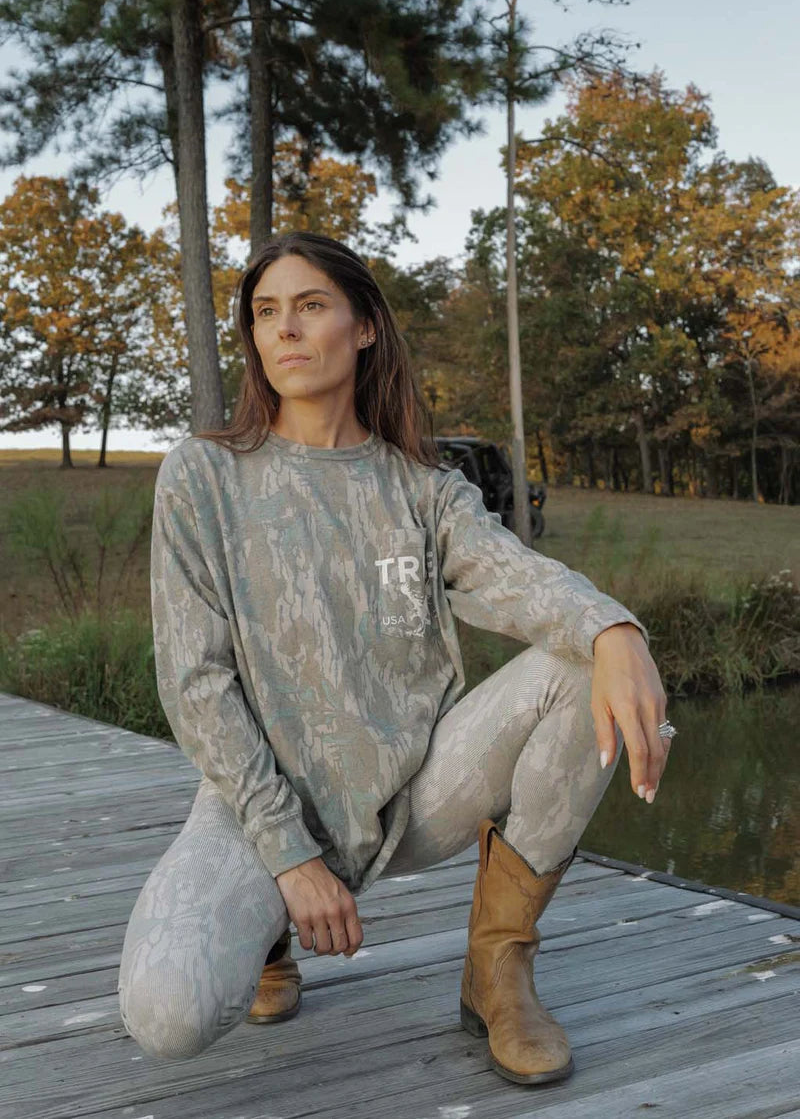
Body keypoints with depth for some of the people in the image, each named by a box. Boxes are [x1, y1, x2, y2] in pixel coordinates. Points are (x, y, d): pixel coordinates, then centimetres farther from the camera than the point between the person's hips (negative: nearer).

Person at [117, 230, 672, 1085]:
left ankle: (496, 966, -8)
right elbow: (194, 681, -7)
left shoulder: (423, 488, 6)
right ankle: (263, 918, 7)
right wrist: (289, 855, -15)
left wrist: (615, 632, -40)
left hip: (416, 790, 3)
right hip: (262, 800, -2)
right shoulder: (202, 476, 0)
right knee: (169, 1013, -33)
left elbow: (513, 576, -16)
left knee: (582, 662, -22)